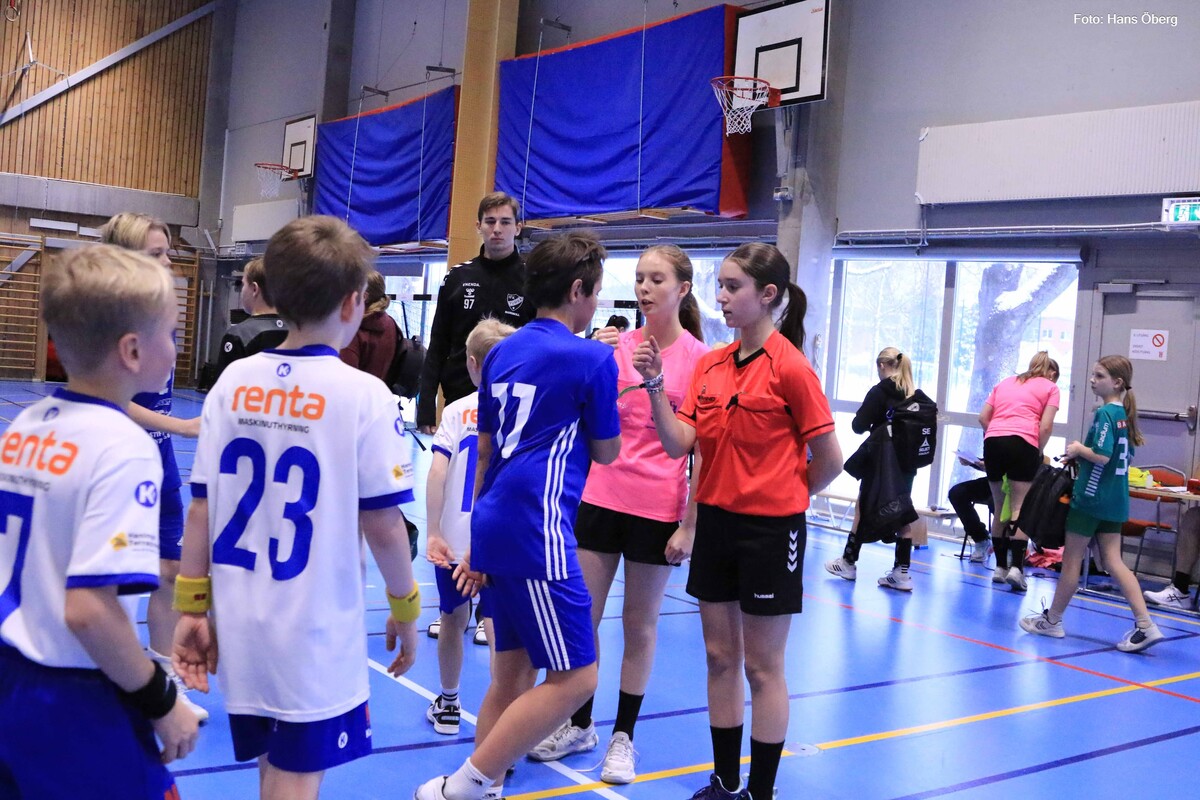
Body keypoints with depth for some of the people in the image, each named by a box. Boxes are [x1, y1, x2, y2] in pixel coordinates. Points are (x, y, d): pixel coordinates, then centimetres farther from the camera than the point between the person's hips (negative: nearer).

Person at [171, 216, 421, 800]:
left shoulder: (234, 382, -1)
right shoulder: (365, 395, -13)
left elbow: (200, 510, 1)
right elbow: (383, 526, -11)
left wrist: (192, 607, 9)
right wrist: (405, 608, 4)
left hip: (240, 624, 5)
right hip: (315, 633, -5)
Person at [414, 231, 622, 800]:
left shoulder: (502, 352, 14)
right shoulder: (591, 357, -7)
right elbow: (606, 451, 5)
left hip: (494, 525, 9)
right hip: (536, 533, -9)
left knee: (513, 672, 16)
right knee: (574, 677, -4)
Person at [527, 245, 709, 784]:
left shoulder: (699, 358, -6)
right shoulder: (618, 343, 4)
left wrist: (690, 524, -9)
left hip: (659, 509, -3)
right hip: (601, 496, 4)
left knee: (639, 622, 8)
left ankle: (623, 737, 22)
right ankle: (580, 725, 26)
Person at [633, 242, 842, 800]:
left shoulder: (790, 367, -13)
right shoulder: (709, 365, 5)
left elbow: (829, 460, -8)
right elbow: (679, 444, -4)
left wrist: (785, 497, 5)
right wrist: (655, 385, -15)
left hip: (769, 529, -6)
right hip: (715, 521, 6)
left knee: (762, 666, 5)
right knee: (720, 656, 14)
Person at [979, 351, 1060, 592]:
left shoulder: (1005, 382, 26)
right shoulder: (1050, 387, 14)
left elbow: (983, 417, 17)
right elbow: (1045, 426, 1)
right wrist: (1039, 452, 12)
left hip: (993, 440, 4)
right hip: (1022, 443, -4)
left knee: (1000, 508, 13)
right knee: (1019, 509, -4)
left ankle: (1000, 567, 16)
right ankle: (1016, 567, -16)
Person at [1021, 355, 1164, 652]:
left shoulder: (1104, 413, -16)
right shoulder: (1125, 414, 11)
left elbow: (1102, 455, -26)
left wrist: (1078, 450, -9)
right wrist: (1083, 455, 13)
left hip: (1090, 497, -8)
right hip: (1115, 501, 8)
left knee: (1072, 560, 4)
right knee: (1113, 560, 8)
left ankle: (1052, 619, 17)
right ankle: (1145, 625, 0)